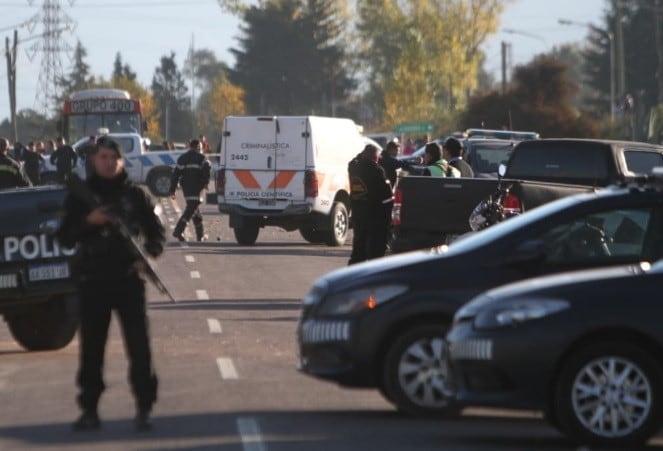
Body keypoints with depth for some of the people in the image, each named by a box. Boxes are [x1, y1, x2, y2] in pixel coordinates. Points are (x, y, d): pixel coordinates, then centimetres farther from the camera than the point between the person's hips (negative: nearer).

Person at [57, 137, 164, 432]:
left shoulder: (134, 194, 5)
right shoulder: (81, 195, 5)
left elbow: (155, 231, 9)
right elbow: (65, 238, 2)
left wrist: (150, 253, -11)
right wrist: (87, 222, -16)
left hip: (128, 280, -1)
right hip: (92, 282, 1)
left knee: (138, 345, -4)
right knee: (91, 347, 4)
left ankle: (144, 408, 2)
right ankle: (89, 409, 12)